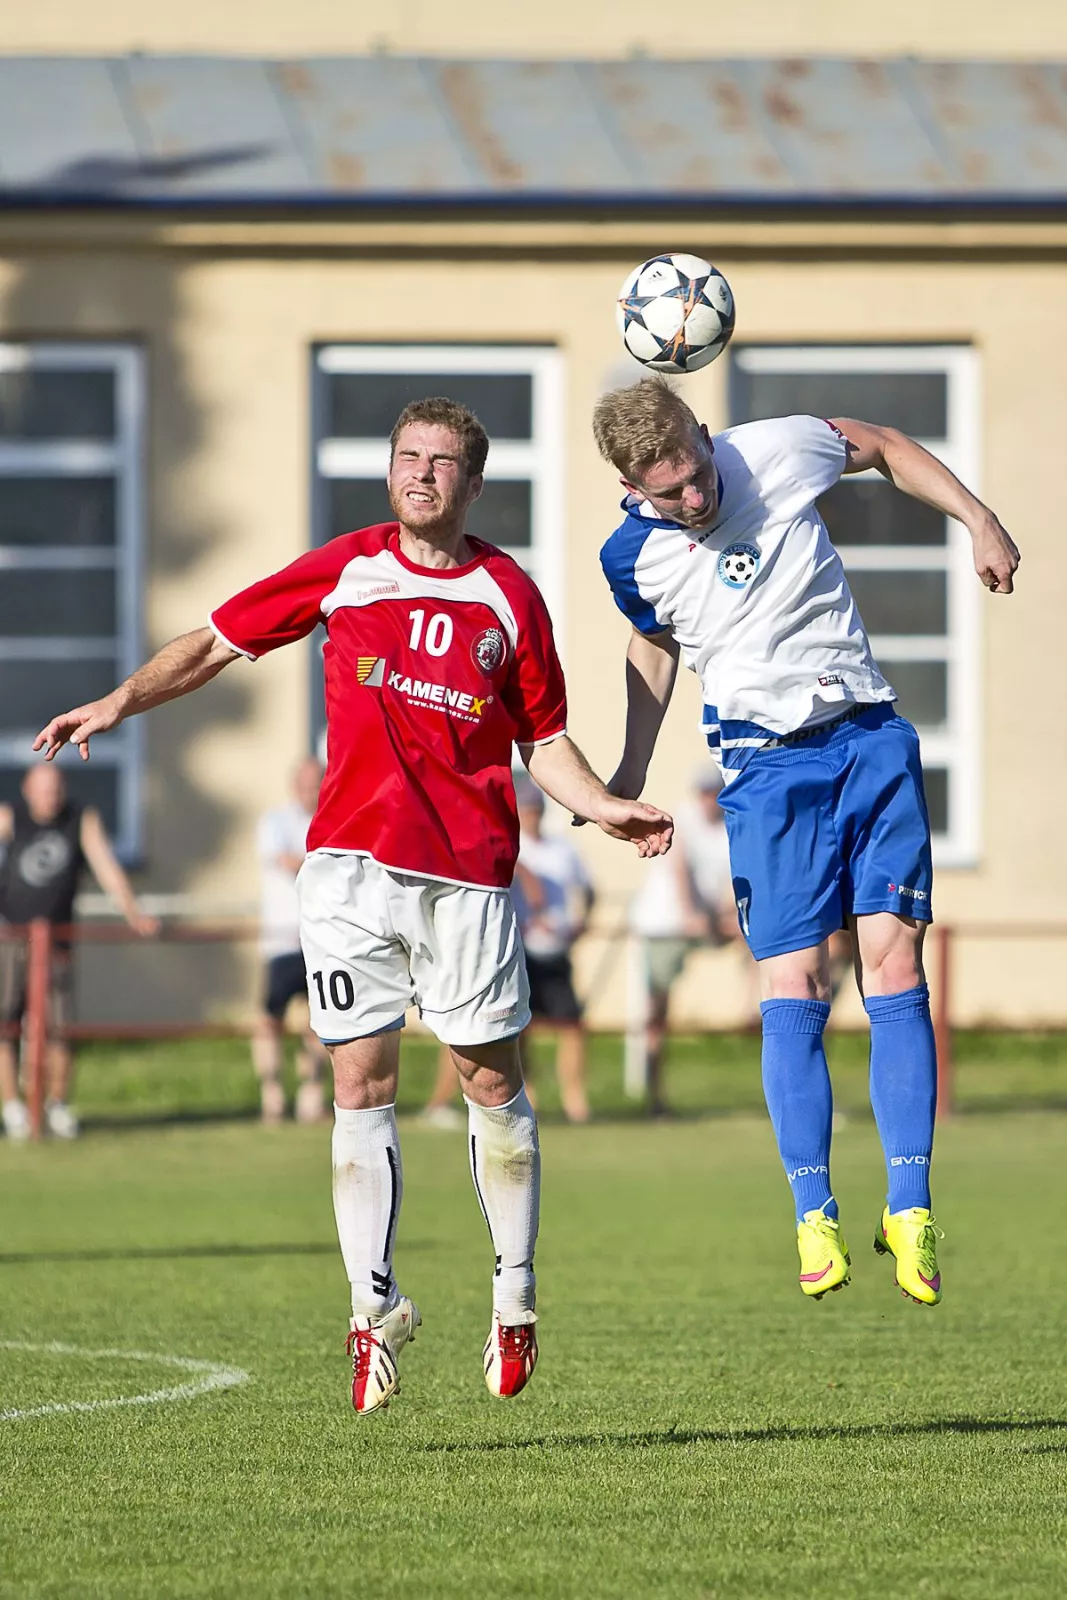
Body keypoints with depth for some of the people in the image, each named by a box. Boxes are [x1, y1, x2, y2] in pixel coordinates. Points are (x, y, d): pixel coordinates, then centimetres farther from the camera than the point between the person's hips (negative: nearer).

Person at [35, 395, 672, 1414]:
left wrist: (606, 810, -5)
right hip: (349, 862, 0)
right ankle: (374, 1309, 2)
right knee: (360, 1082, -2)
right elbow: (214, 644, 12)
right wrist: (122, 701, -2)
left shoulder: (509, 595, 7)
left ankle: (514, 1299, 14)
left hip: (467, 872, 0)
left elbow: (543, 743, 12)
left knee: (492, 1079, 1)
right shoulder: (345, 570, 7)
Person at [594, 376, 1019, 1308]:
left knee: (895, 958, -8)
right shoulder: (633, 558, -6)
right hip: (769, 762, -1)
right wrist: (629, 779, 10)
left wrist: (979, 522, 3)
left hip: (872, 735, 1)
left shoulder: (777, 452, -8)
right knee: (794, 981, -11)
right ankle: (816, 1218, -3)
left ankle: (910, 1209, -7)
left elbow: (885, 449, 11)